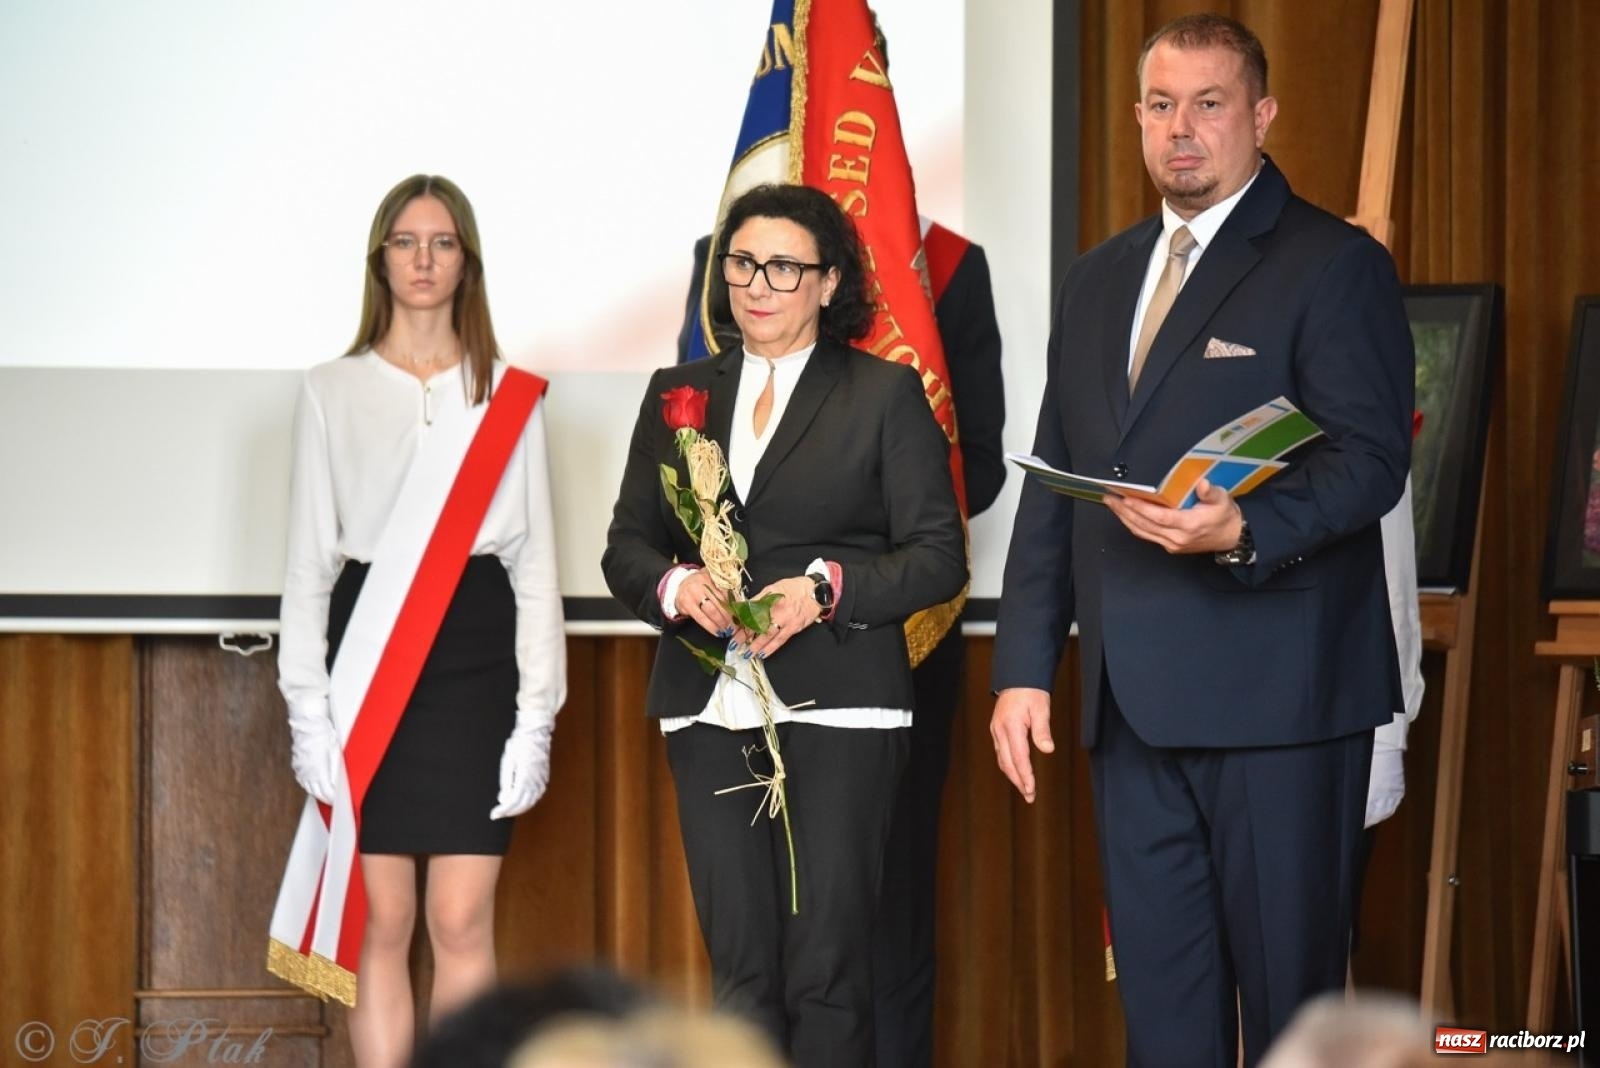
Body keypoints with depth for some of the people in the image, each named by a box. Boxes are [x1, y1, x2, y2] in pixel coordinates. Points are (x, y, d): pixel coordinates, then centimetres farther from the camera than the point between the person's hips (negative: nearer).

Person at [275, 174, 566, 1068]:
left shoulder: (509, 395, 7)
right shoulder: (333, 392, 7)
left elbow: (535, 563, 6)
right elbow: (308, 560, 6)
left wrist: (537, 712, -2)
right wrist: (309, 708, -3)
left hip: (474, 658, 0)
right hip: (367, 656, 0)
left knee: (463, 924, -4)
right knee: (383, 922, 0)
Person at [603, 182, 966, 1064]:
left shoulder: (885, 395, 5)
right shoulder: (679, 395, 16)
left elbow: (939, 556, 0)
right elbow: (625, 545, 15)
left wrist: (826, 590, -15)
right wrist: (675, 586, -8)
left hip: (837, 708, -3)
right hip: (712, 709, 3)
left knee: (824, 968, -5)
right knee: (740, 968, 2)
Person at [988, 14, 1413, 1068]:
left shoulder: (1334, 266, -3)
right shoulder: (1099, 280, 18)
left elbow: (1371, 459, -12)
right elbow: (1053, 487, 18)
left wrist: (1244, 533, -29)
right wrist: (1026, 666, 11)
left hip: (1274, 692, -6)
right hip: (1135, 697, 7)